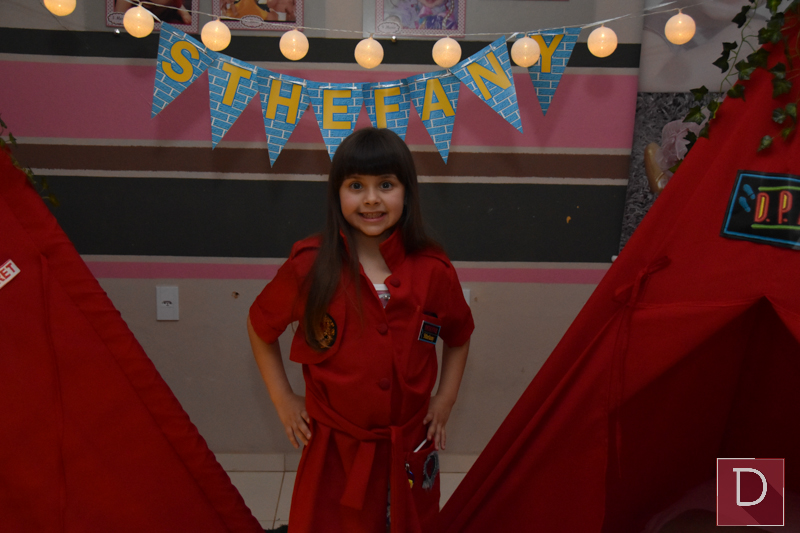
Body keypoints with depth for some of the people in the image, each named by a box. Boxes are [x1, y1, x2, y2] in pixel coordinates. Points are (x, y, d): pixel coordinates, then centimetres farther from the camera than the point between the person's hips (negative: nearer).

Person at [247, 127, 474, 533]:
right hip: (334, 450, -1)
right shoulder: (309, 266, -14)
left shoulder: (434, 271, -9)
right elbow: (260, 327, 3)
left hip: (409, 452, 2)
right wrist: (282, 399, 1)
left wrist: (445, 399, 4)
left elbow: (459, 337, 11)